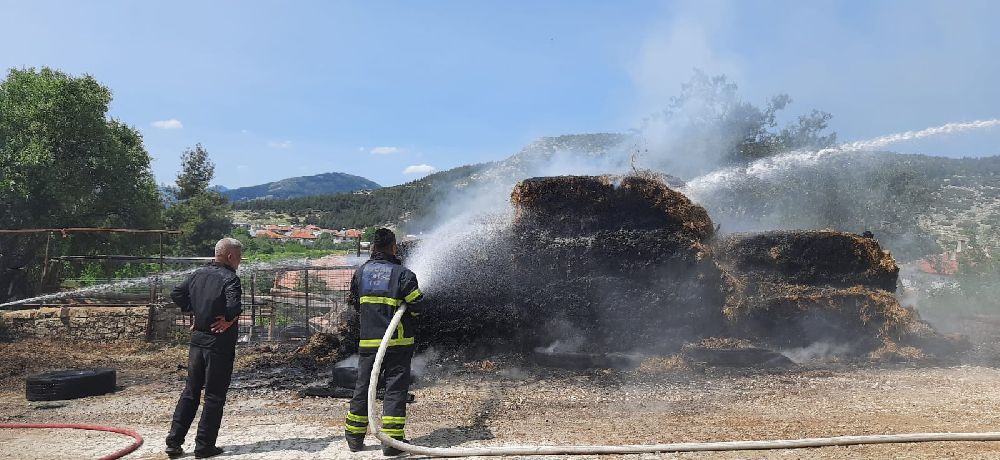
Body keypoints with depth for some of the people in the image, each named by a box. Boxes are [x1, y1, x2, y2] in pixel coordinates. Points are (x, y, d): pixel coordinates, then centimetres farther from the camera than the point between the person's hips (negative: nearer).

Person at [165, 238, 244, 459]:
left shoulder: (198, 274, 7)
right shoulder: (230, 278, -16)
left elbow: (176, 294, 15)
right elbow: (234, 306, -31)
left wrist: (194, 312, 14)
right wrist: (228, 320, -12)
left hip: (197, 340, 7)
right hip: (219, 343, -7)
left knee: (190, 391, 16)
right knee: (214, 396, 4)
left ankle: (174, 442, 15)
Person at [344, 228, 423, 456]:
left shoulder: (360, 272, 6)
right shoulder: (402, 273, -10)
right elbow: (417, 305, -11)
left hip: (368, 341, 4)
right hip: (398, 342, -4)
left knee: (363, 387, 14)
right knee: (395, 388, 2)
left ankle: (354, 436, 24)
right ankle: (392, 439, 1)